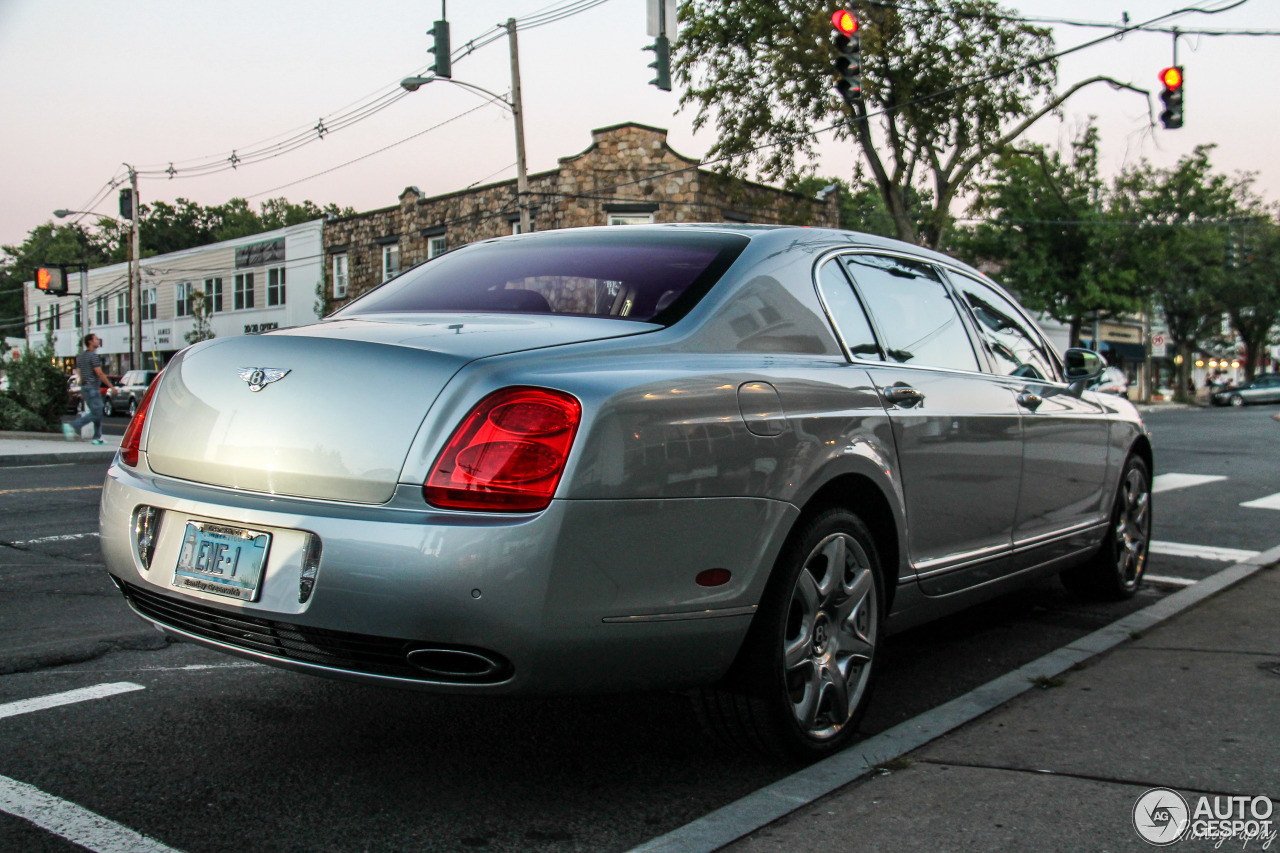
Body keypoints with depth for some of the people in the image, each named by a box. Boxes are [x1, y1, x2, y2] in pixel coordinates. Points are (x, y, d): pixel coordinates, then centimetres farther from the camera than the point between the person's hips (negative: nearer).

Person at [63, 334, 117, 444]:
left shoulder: (81, 356, 17)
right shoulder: (93, 356, -12)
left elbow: (79, 372, 19)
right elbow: (99, 374, -15)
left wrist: (82, 392, 23)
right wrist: (111, 387, -10)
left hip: (84, 387, 10)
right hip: (92, 388, -10)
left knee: (98, 413, 10)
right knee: (95, 413, -10)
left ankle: (97, 437, 8)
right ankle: (72, 427, -17)